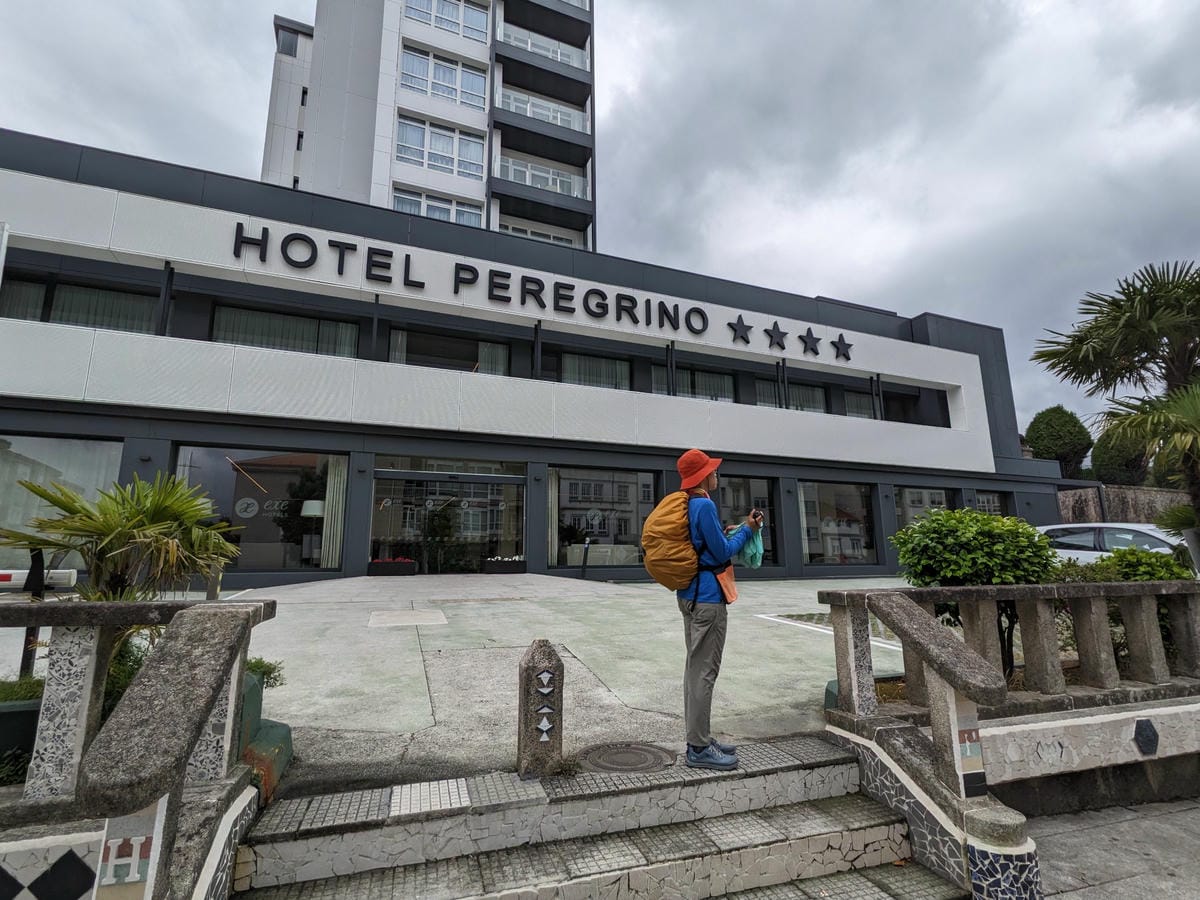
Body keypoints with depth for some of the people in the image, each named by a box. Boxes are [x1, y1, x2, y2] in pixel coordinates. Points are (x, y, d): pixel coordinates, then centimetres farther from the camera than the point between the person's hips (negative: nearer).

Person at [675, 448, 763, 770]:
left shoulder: (685, 506, 12)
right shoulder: (705, 505, -16)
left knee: (695, 668, 14)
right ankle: (699, 748, 4)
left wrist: (726, 535, 16)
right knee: (704, 671, -4)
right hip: (707, 596, -10)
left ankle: (699, 738, 25)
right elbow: (722, 553, -13)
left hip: (690, 595, 10)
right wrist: (747, 529, -1)